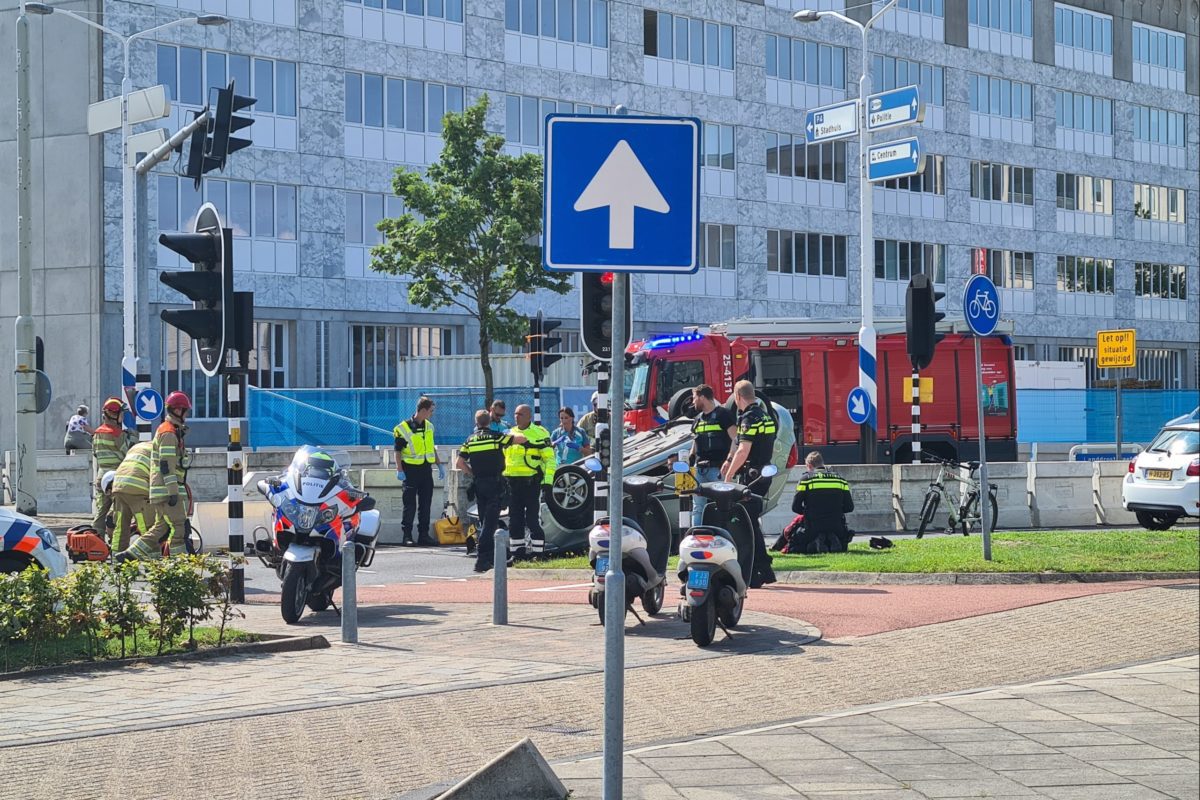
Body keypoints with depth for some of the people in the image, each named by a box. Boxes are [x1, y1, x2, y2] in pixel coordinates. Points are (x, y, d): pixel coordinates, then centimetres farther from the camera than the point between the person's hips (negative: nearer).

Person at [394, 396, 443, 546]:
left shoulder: (429, 426, 10)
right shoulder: (403, 428, -10)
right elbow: (398, 451, -8)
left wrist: (439, 466, 17)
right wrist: (399, 470, -15)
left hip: (426, 469, 6)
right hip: (411, 470, -6)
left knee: (425, 504, 8)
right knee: (410, 505, -3)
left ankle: (423, 534, 14)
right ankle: (407, 535, 2)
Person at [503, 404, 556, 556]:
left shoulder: (540, 433, -3)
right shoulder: (511, 433, 16)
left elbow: (550, 459, -6)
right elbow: (504, 457, 25)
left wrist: (548, 481, -14)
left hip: (532, 482, -6)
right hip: (513, 482, 6)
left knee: (533, 519, -7)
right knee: (515, 519, 8)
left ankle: (538, 553, -2)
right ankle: (518, 551, 15)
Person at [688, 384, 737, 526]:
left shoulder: (723, 414, -2)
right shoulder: (698, 419, 21)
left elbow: (735, 439, -9)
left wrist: (729, 460, -19)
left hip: (718, 468, -7)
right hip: (699, 469, 7)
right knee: (698, 507, 6)